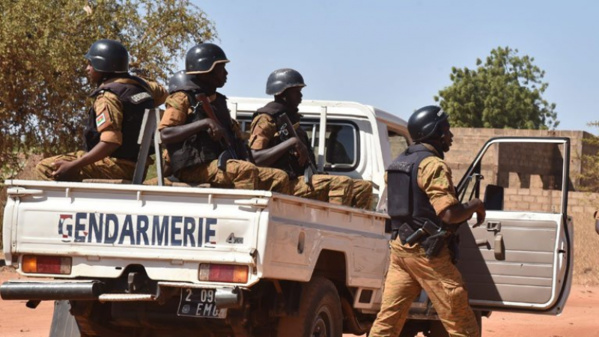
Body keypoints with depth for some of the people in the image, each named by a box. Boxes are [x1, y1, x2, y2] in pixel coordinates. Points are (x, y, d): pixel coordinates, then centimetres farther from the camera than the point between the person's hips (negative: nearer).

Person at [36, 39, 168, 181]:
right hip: (137, 166, 9)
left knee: (45, 168, -13)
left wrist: (73, 166, -30)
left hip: (118, 165, -9)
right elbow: (161, 93, 32)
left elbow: (110, 142, -28)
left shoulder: (108, 96, -16)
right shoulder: (139, 85, 9)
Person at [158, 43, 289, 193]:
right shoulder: (183, 98, -1)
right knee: (247, 171, -32)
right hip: (194, 168, -8)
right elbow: (165, 135, -14)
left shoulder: (218, 100, 23)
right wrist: (205, 123, -22)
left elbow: (233, 136, 27)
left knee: (280, 178, -7)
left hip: (222, 166, 8)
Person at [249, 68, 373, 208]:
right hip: (285, 185, -9)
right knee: (341, 183, -29)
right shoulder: (266, 120, -2)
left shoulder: (290, 119, 26)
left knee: (364, 187, -1)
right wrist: (291, 143, -21)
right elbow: (254, 159, -18)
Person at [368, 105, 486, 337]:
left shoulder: (399, 163, 14)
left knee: (388, 318, 5)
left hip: (399, 246, 8)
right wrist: (475, 205, -4)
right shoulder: (433, 165, -13)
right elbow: (449, 214, -22)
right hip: (427, 251, -8)